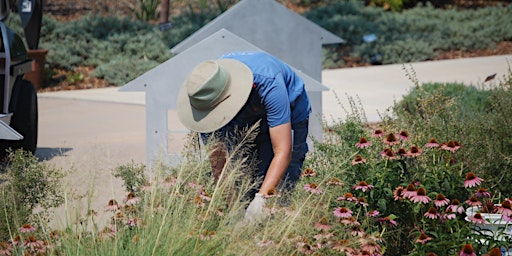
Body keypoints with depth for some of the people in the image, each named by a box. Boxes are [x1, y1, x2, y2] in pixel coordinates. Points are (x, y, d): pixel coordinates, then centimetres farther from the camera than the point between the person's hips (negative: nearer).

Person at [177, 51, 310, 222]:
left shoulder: (268, 84, -44)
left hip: (289, 119, -4)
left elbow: (283, 152, -46)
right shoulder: (205, 91, -31)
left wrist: (260, 198, -56)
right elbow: (216, 154, -24)